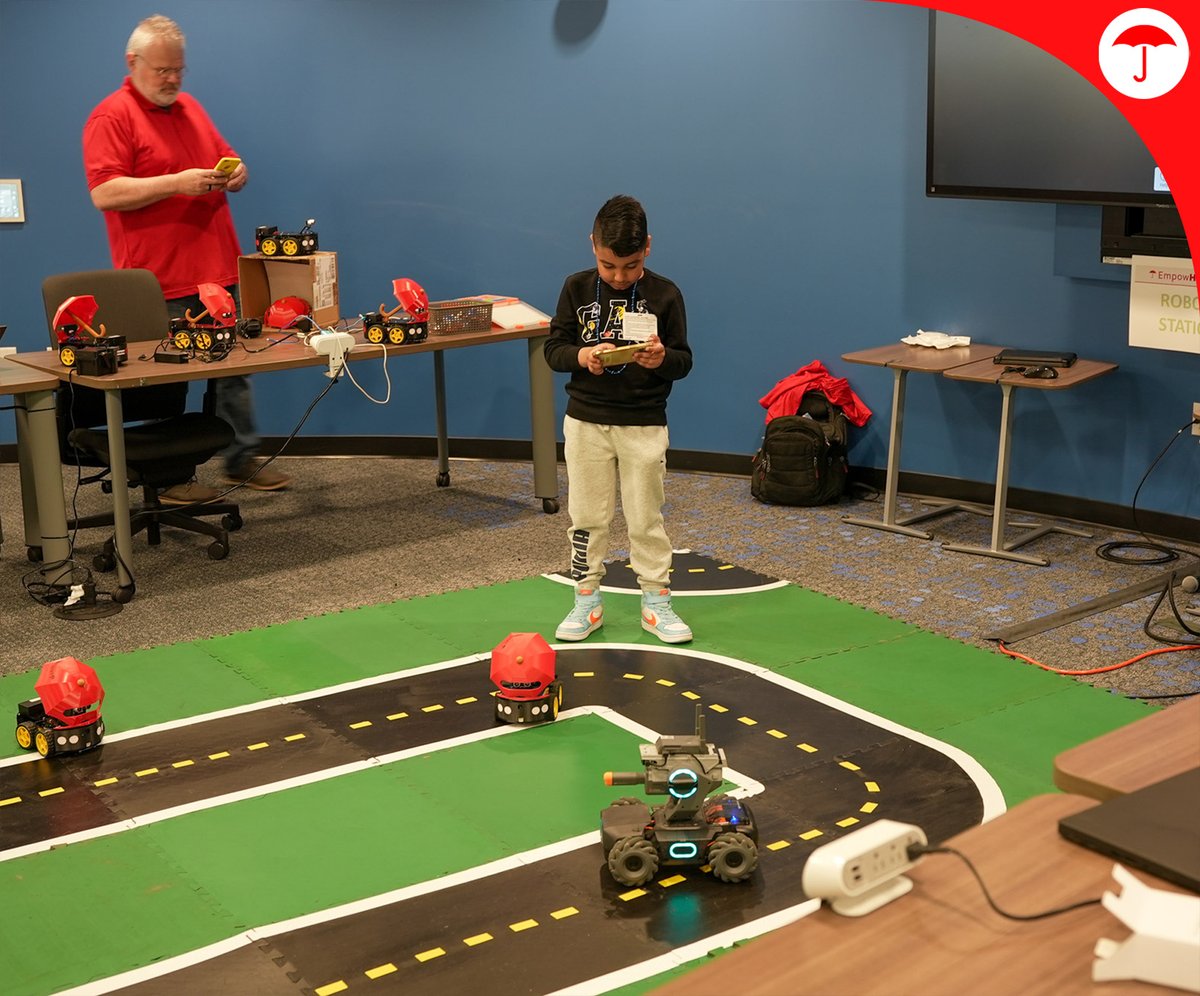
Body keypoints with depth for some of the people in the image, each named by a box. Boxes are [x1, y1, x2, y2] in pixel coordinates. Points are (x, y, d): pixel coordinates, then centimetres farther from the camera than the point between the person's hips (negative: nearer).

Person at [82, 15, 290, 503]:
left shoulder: (191, 107, 16)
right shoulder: (111, 116, -7)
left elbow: (225, 158, 27)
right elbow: (104, 193, -17)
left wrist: (236, 173, 2)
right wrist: (177, 182, -23)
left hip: (217, 271, 7)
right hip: (161, 283, -7)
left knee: (234, 370, 11)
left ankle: (242, 458, 22)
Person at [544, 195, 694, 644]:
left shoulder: (664, 294, -6)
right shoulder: (577, 288, -2)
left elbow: (684, 361, -2)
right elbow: (553, 348, 0)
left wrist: (662, 359, -25)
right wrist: (583, 356, -21)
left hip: (644, 425, -1)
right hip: (586, 421, 1)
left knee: (646, 518, 7)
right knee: (587, 516, 9)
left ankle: (656, 603, 19)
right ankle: (587, 603, 20)